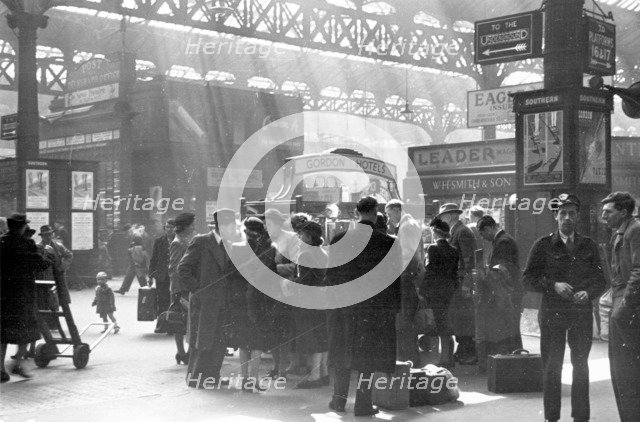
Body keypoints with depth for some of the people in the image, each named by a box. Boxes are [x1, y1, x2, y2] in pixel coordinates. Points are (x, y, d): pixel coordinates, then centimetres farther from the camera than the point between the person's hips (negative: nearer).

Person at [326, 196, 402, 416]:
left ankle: (339, 399, 22)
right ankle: (362, 404, 8)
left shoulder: (338, 239, -1)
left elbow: (331, 272, 3)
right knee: (369, 355, 6)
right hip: (375, 306, -3)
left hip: (343, 306, 3)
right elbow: (394, 279, -5)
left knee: (343, 353, 15)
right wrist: (393, 307, 3)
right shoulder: (389, 243, -8)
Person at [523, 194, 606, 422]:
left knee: (581, 366, 8)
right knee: (552, 367, 2)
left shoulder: (589, 245, 8)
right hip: (552, 314, -2)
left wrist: (589, 293, -11)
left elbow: (599, 280, 9)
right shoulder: (543, 245, 0)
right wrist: (553, 286, -17)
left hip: (582, 313, 2)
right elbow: (528, 278, -2)